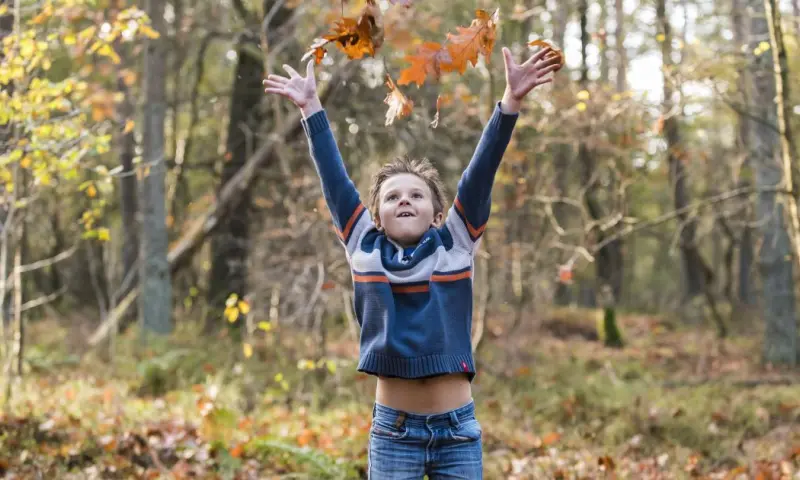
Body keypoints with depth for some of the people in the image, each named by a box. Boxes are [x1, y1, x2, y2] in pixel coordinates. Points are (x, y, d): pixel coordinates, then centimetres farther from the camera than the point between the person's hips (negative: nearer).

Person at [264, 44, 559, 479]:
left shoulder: (456, 244, 2)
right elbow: (334, 181, 3)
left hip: (457, 428, 0)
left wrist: (511, 102, -13)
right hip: (392, 430, 0)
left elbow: (479, 175, -6)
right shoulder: (364, 248, 3)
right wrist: (312, 109, 2)